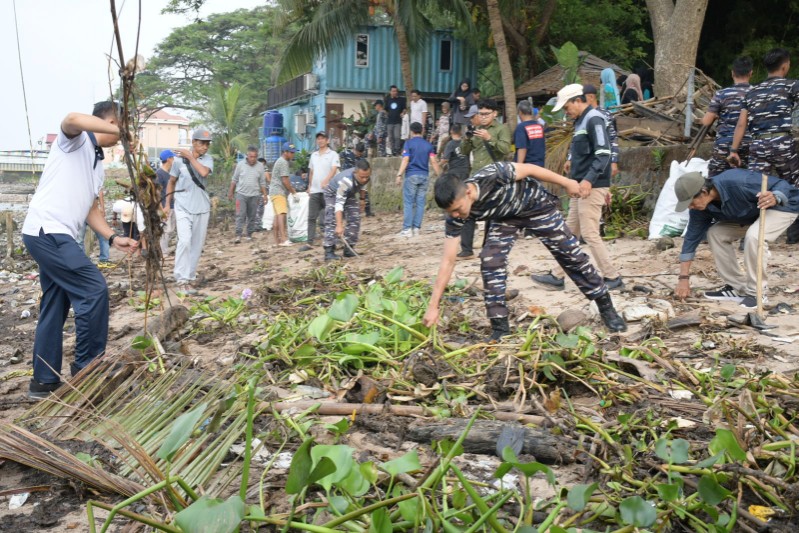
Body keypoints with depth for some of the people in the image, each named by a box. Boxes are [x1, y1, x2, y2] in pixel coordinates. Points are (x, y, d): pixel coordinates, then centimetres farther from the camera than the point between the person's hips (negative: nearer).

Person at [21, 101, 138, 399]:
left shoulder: (98, 167, 20)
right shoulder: (76, 140, -4)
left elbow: (89, 208, 20)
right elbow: (72, 119, -29)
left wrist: (112, 238, 9)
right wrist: (123, 130, -25)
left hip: (54, 236, 10)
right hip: (46, 231, -10)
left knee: (55, 308, 11)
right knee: (94, 289, -11)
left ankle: (44, 381, 19)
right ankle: (87, 368, 0)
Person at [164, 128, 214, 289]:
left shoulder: (208, 159, 1)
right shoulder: (179, 160, -3)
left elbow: (204, 172, -21)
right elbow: (171, 182, 8)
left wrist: (190, 156, -13)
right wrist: (167, 204, 5)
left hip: (202, 208, 3)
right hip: (183, 207, -3)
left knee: (197, 244, 5)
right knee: (184, 241, -16)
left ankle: (190, 277, 15)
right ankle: (181, 279, -12)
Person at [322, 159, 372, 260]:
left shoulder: (365, 176, -25)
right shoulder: (345, 181, -44)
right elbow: (339, 204, -47)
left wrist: (362, 199, 8)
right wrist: (339, 225, -53)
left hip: (350, 194, 6)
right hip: (333, 194, -6)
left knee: (355, 220, -4)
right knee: (332, 221, -19)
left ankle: (349, 249, 4)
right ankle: (329, 251, -20)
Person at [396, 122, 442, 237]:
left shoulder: (409, 143, -1)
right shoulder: (428, 145, 9)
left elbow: (405, 160, -11)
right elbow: (434, 162, 3)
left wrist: (399, 175, -13)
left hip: (412, 175, -4)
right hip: (424, 176, 4)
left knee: (408, 202, -1)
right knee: (420, 203, 5)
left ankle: (407, 229, -6)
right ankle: (416, 228, 5)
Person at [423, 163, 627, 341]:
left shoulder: (491, 175, -42)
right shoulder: (456, 216, -28)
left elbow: (528, 169, -23)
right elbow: (448, 261, -25)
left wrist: (566, 183, -10)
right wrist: (433, 305, -28)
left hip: (536, 205, -3)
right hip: (505, 217, 3)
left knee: (571, 256, 4)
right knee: (490, 261, -17)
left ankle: (606, 308, 21)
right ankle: (500, 327, -6)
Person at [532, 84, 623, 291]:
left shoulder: (594, 119, -12)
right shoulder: (581, 121, 17)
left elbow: (603, 153, -21)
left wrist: (589, 180, -30)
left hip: (591, 187, -10)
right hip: (580, 187, 10)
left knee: (590, 234, -7)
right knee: (570, 232, 11)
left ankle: (613, 278, 3)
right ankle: (557, 276, 17)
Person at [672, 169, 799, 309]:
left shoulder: (738, 183, -38)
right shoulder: (700, 206, -17)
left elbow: (782, 185, -28)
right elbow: (692, 237, -11)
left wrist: (775, 198, -53)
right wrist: (683, 278, -12)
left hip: (782, 207, -7)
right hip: (752, 213, 7)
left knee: (753, 236, -32)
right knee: (715, 233, -7)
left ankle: (756, 292, -16)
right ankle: (737, 287, 1)